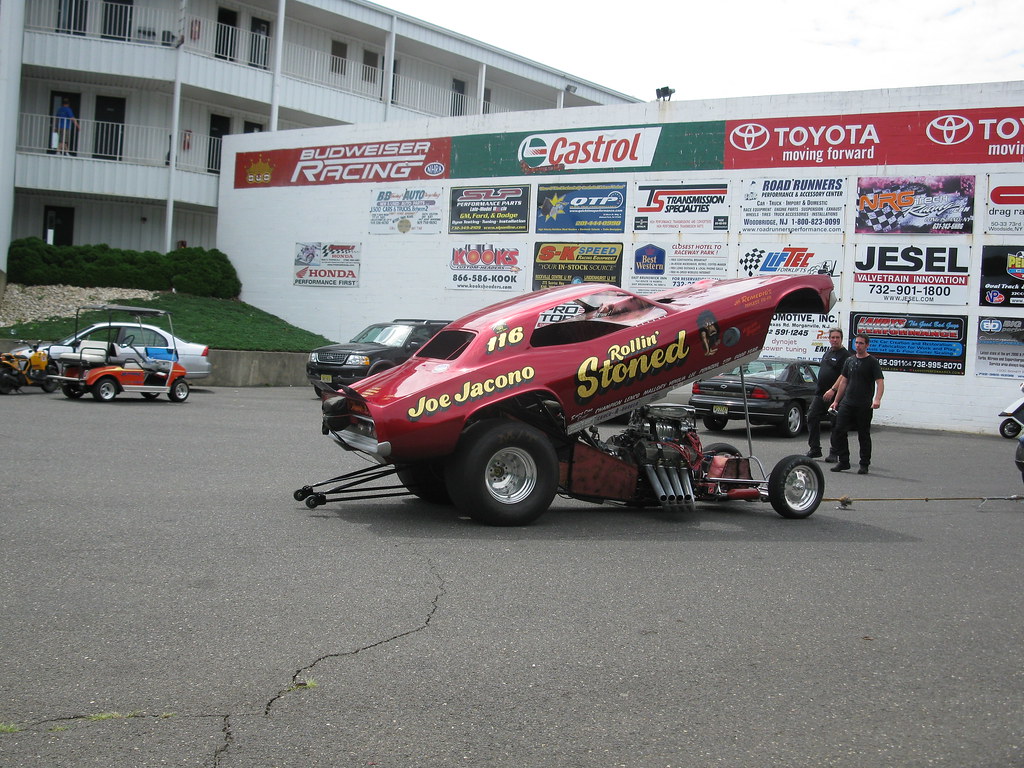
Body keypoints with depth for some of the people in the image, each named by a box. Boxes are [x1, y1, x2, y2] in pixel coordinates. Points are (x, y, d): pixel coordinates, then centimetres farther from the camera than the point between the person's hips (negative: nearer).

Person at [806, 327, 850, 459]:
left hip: (835, 395, -8)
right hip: (820, 393, 8)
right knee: (812, 418, 3)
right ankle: (815, 449, 11)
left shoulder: (845, 354, -9)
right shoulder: (828, 351, 16)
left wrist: (833, 390, -26)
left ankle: (834, 453, 7)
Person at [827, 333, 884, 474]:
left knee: (864, 436, 3)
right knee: (839, 430, -4)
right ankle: (843, 461, 5)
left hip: (864, 406, -5)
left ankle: (864, 465, 12)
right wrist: (836, 400, 17)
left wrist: (877, 399, -29)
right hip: (847, 403, 5)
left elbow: (880, 382, -12)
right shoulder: (850, 360, 13)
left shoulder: (872, 362, -4)